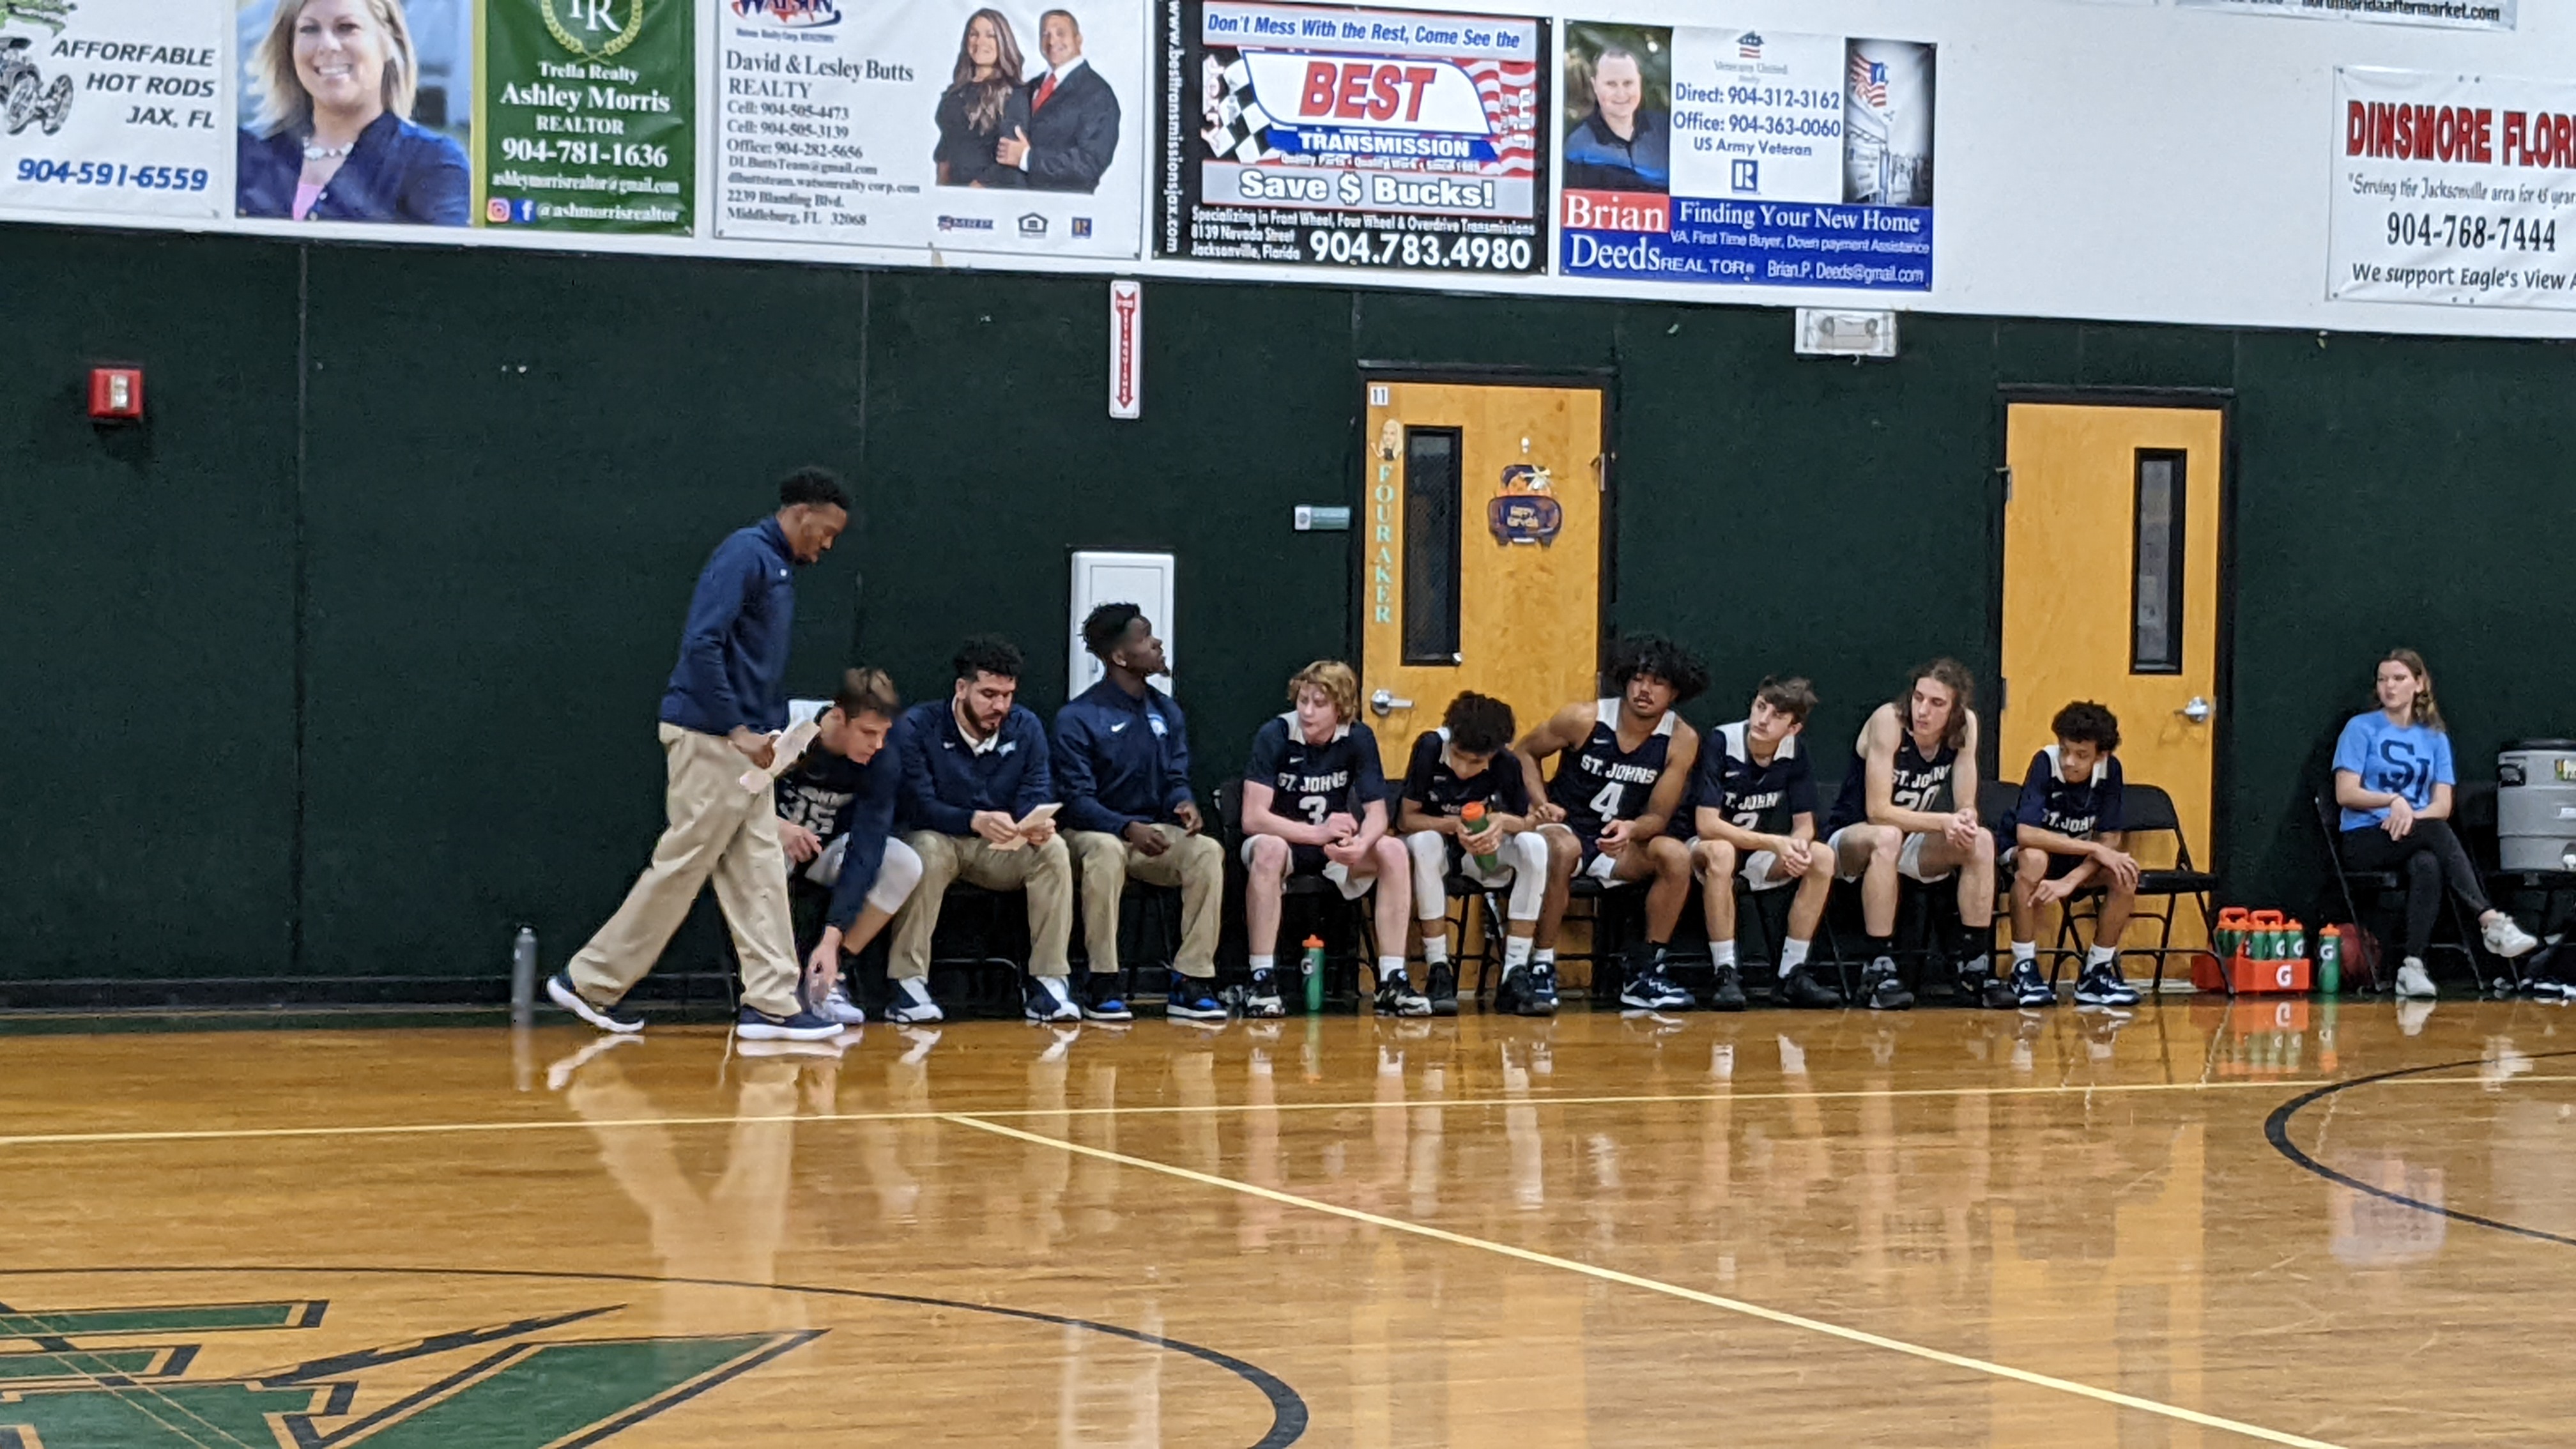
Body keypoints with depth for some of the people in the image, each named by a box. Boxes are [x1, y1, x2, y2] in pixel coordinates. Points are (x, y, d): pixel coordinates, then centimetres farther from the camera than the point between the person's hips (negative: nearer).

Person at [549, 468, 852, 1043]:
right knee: (680, 867, -4)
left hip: (745, 745, 10)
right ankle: (590, 981, 6)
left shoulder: (781, 568, 17)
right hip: (708, 738, -10)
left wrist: (774, 732, 11)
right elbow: (702, 644, -21)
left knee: (759, 871, 6)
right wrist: (737, 729, -19)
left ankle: (772, 1002, 6)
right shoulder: (745, 554, -13)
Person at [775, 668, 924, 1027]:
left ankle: (825, 975, -15)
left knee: (906, 866, -24)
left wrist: (832, 938, -34)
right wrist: (775, 826, -36)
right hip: (775, 841, -3)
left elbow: (864, 853, -26)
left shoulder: (884, 765, -20)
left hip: (827, 853, 3)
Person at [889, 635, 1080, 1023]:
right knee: (927, 852, -37)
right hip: (938, 837, -3)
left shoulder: (1026, 727, 0)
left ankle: (1048, 983, -23)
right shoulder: (919, 726, -12)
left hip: (1004, 849, 3)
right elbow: (918, 805, -21)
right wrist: (976, 821, -39)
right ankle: (908, 985, -33)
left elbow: (1037, 796, -6)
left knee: (1054, 848, -25)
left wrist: (1038, 824, -33)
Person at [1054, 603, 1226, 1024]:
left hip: (1155, 835, 5)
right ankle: (1103, 986, -31)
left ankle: (1191, 982, -25)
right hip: (1095, 833, -5)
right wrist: (1128, 828, -30)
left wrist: (1185, 804, -16)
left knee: (1208, 851, -26)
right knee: (1107, 851, -40)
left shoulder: (1167, 713, 11)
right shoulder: (1078, 718, -7)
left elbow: (1176, 778, 10)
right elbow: (1078, 800, -13)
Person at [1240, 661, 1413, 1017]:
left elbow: (1377, 814, -9)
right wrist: (1317, 834, -33)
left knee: (1392, 850, -24)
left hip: (1335, 848, 3)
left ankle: (1393, 981, -22)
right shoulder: (1275, 735, -17)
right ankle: (1262, 980, -35)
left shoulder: (1359, 739, -8)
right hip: (1284, 840, -3)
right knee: (1268, 849, -38)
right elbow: (1253, 818, -23)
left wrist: (1360, 845, -34)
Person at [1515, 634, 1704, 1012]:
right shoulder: (1586, 719, -12)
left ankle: (1643, 971, -13)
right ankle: (1541, 967, -27)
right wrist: (1542, 803, -12)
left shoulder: (1682, 740, -7)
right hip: (1567, 829, -3)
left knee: (1676, 855, -26)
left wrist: (1631, 829, -29)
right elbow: (1525, 752, 4)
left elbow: (1659, 816, -5)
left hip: (1619, 843, 3)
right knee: (1562, 847, -38)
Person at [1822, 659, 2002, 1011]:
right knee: (1887, 838, -38)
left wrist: (1965, 823, -29)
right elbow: (1878, 810, -26)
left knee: (1980, 841, -19)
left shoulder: (1965, 724, -8)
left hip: (1911, 844, 5)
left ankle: (1974, 963, -14)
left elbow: (1966, 809, -5)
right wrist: (1944, 822, -35)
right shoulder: (1889, 720, -24)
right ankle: (1879, 971, -36)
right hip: (1850, 841, -5)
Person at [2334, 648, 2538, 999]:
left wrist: (2411, 815, -15)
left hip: (2416, 839, 3)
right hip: (2365, 839, -3)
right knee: (2438, 832, -34)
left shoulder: (2435, 738, 16)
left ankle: (2412, 967, -45)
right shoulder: (2361, 729, 6)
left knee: (2427, 865, -37)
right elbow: (2345, 794, -2)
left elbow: (2443, 805, 7)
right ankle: (2491, 922, -43)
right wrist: (2393, 801, -17)